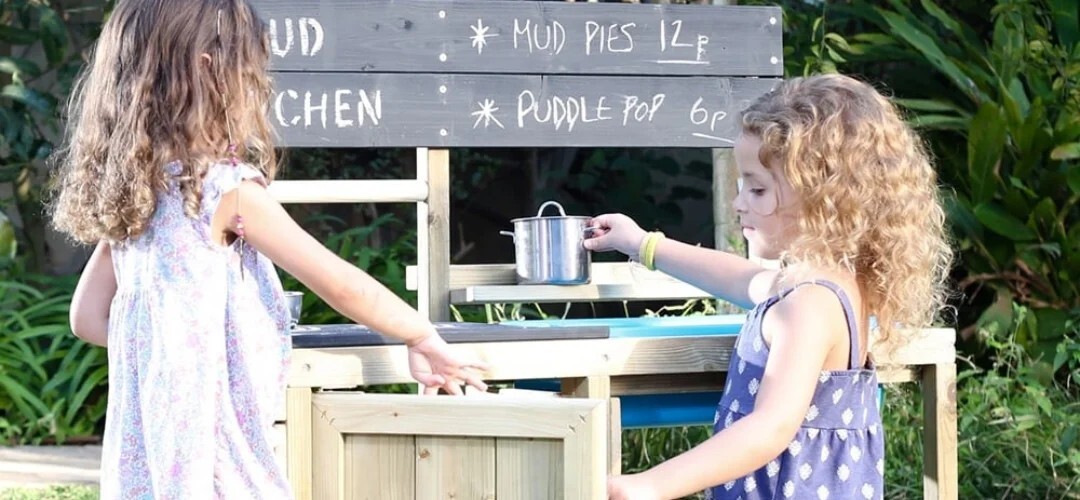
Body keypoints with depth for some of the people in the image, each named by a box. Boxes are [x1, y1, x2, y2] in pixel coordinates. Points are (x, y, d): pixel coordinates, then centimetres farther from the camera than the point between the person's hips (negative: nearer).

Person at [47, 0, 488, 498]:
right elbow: (340, 284, -6)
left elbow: (88, 316, 15)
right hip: (210, 454, -8)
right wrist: (423, 338, 6)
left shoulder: (128, 193, 8)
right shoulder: (225, 188, -12)